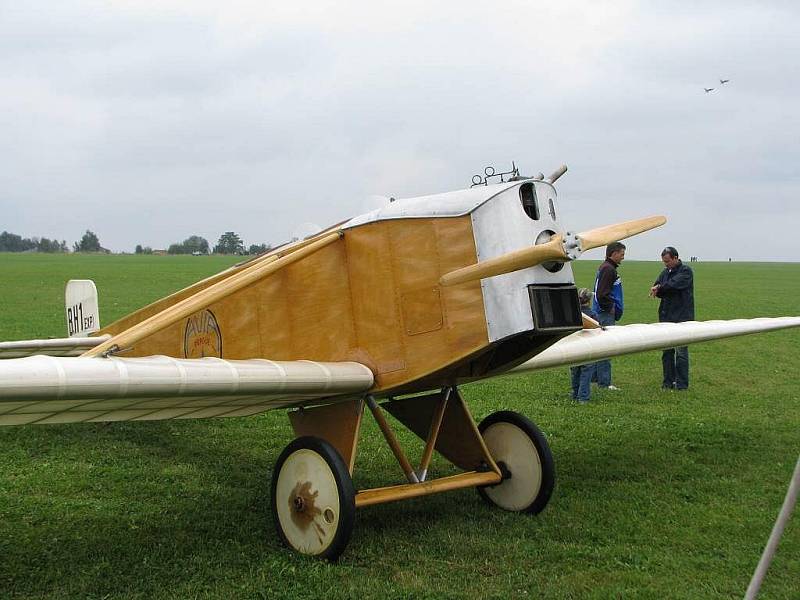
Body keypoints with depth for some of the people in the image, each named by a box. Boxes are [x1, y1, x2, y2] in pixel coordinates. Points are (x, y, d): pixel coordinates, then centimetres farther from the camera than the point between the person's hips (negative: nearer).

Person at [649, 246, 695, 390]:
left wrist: (659, 288, -7)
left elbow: (674, 284, -20)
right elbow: (656, 289, 8)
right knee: (667, 351, 8)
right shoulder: (665, 272, 16)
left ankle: (682, 383, -1)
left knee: (681, 351, -6)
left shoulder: (686, 271, -4)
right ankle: (668, 382, 15)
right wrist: (657, 290, -14)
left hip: (681, 318, -7)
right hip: (666, 318, 7)